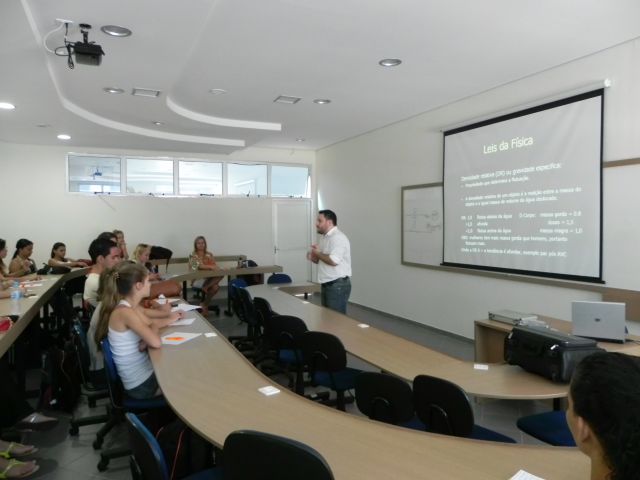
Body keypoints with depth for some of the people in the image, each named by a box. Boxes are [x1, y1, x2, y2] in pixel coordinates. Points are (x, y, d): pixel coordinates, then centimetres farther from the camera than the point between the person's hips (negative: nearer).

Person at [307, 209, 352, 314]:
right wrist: (314, 258, 2)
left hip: (338, 285, -10)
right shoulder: (324, 237, 14)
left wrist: (318, 253, -12)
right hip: (326, 284, 10)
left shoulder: (338, 237, -17)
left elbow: (333, 260, -29)